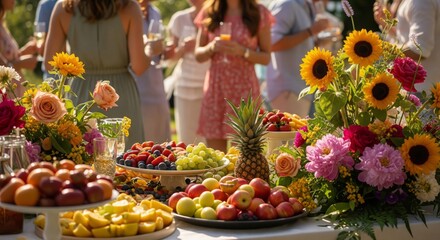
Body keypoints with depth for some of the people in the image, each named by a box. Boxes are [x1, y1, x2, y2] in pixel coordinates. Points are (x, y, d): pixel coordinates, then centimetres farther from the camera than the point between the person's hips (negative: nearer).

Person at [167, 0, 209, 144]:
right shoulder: (180, 19, 6)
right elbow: (173, 56, 12)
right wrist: (183, 48, -9)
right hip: (185, 86, 3)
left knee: (208, 140, -10)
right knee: (186, 139, 1)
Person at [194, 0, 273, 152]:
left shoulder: (259, 14, 2)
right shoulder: (208, 13, 10)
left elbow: (266, 57, 3)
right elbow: (198, 55, 12)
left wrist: (243, 51, -14)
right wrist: (212, 47, -8)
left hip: (244, 88, -3)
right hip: (215, 87, 3)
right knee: (214, 152, 1)